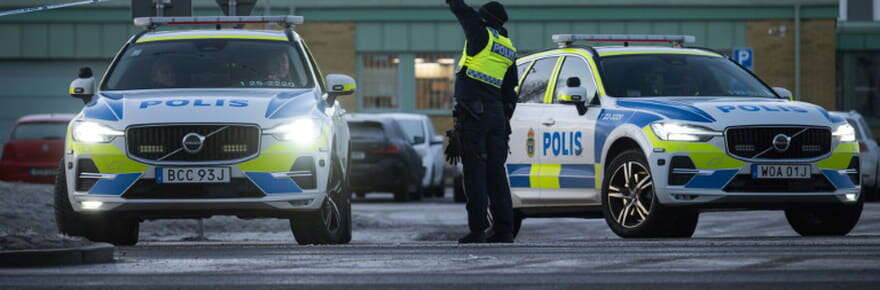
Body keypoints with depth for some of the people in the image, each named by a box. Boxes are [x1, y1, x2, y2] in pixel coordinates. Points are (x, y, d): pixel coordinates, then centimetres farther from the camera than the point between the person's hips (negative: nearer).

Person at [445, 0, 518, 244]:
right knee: (496, 172, 8)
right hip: (496, 114, 6)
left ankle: (478, 229, -11)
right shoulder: (509, 52, 16)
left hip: (472, 113, -6)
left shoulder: (481, 34, -2)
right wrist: (504, 124, 22)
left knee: (475, 171, -7)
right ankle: (504, 230, 4)